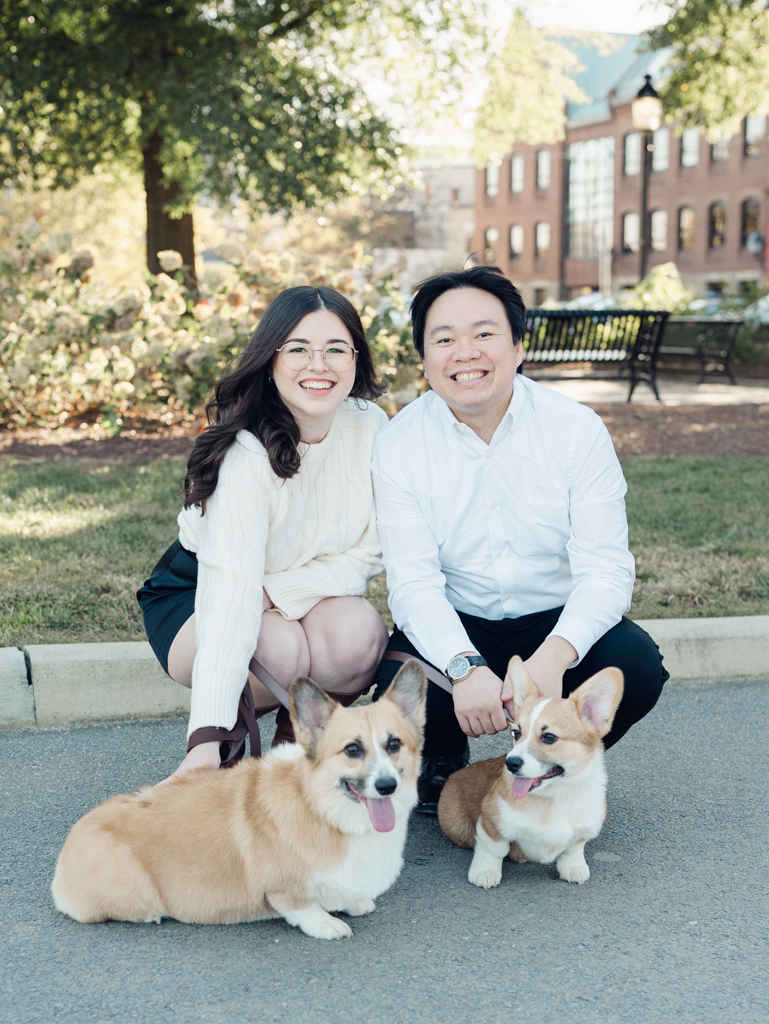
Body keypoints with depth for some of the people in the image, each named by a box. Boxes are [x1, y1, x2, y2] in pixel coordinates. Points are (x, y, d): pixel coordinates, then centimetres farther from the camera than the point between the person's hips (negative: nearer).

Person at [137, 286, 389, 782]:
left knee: (361, 631, -29)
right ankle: (236, 728, 0)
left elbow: (370, 553, -10)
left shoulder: (369, 425, -14)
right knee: (279, 649, -36)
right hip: (196, 596, -4)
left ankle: (298, 736, 2)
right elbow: (229, 593, -41)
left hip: (310, 591, 4)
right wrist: (208, 736, -51)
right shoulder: (245, 454, -30)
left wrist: (274, 592, -28)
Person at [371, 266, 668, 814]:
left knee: (636, 666, -28)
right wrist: (465, 666, -36)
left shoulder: (578, 429, -10)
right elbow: (414, 582, -15)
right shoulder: (400, 444, -9)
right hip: (452, 628, 0)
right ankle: (443, 761, 10)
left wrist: (554, 656, -36)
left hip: (558, 622, 0)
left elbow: (605, 568, -15)